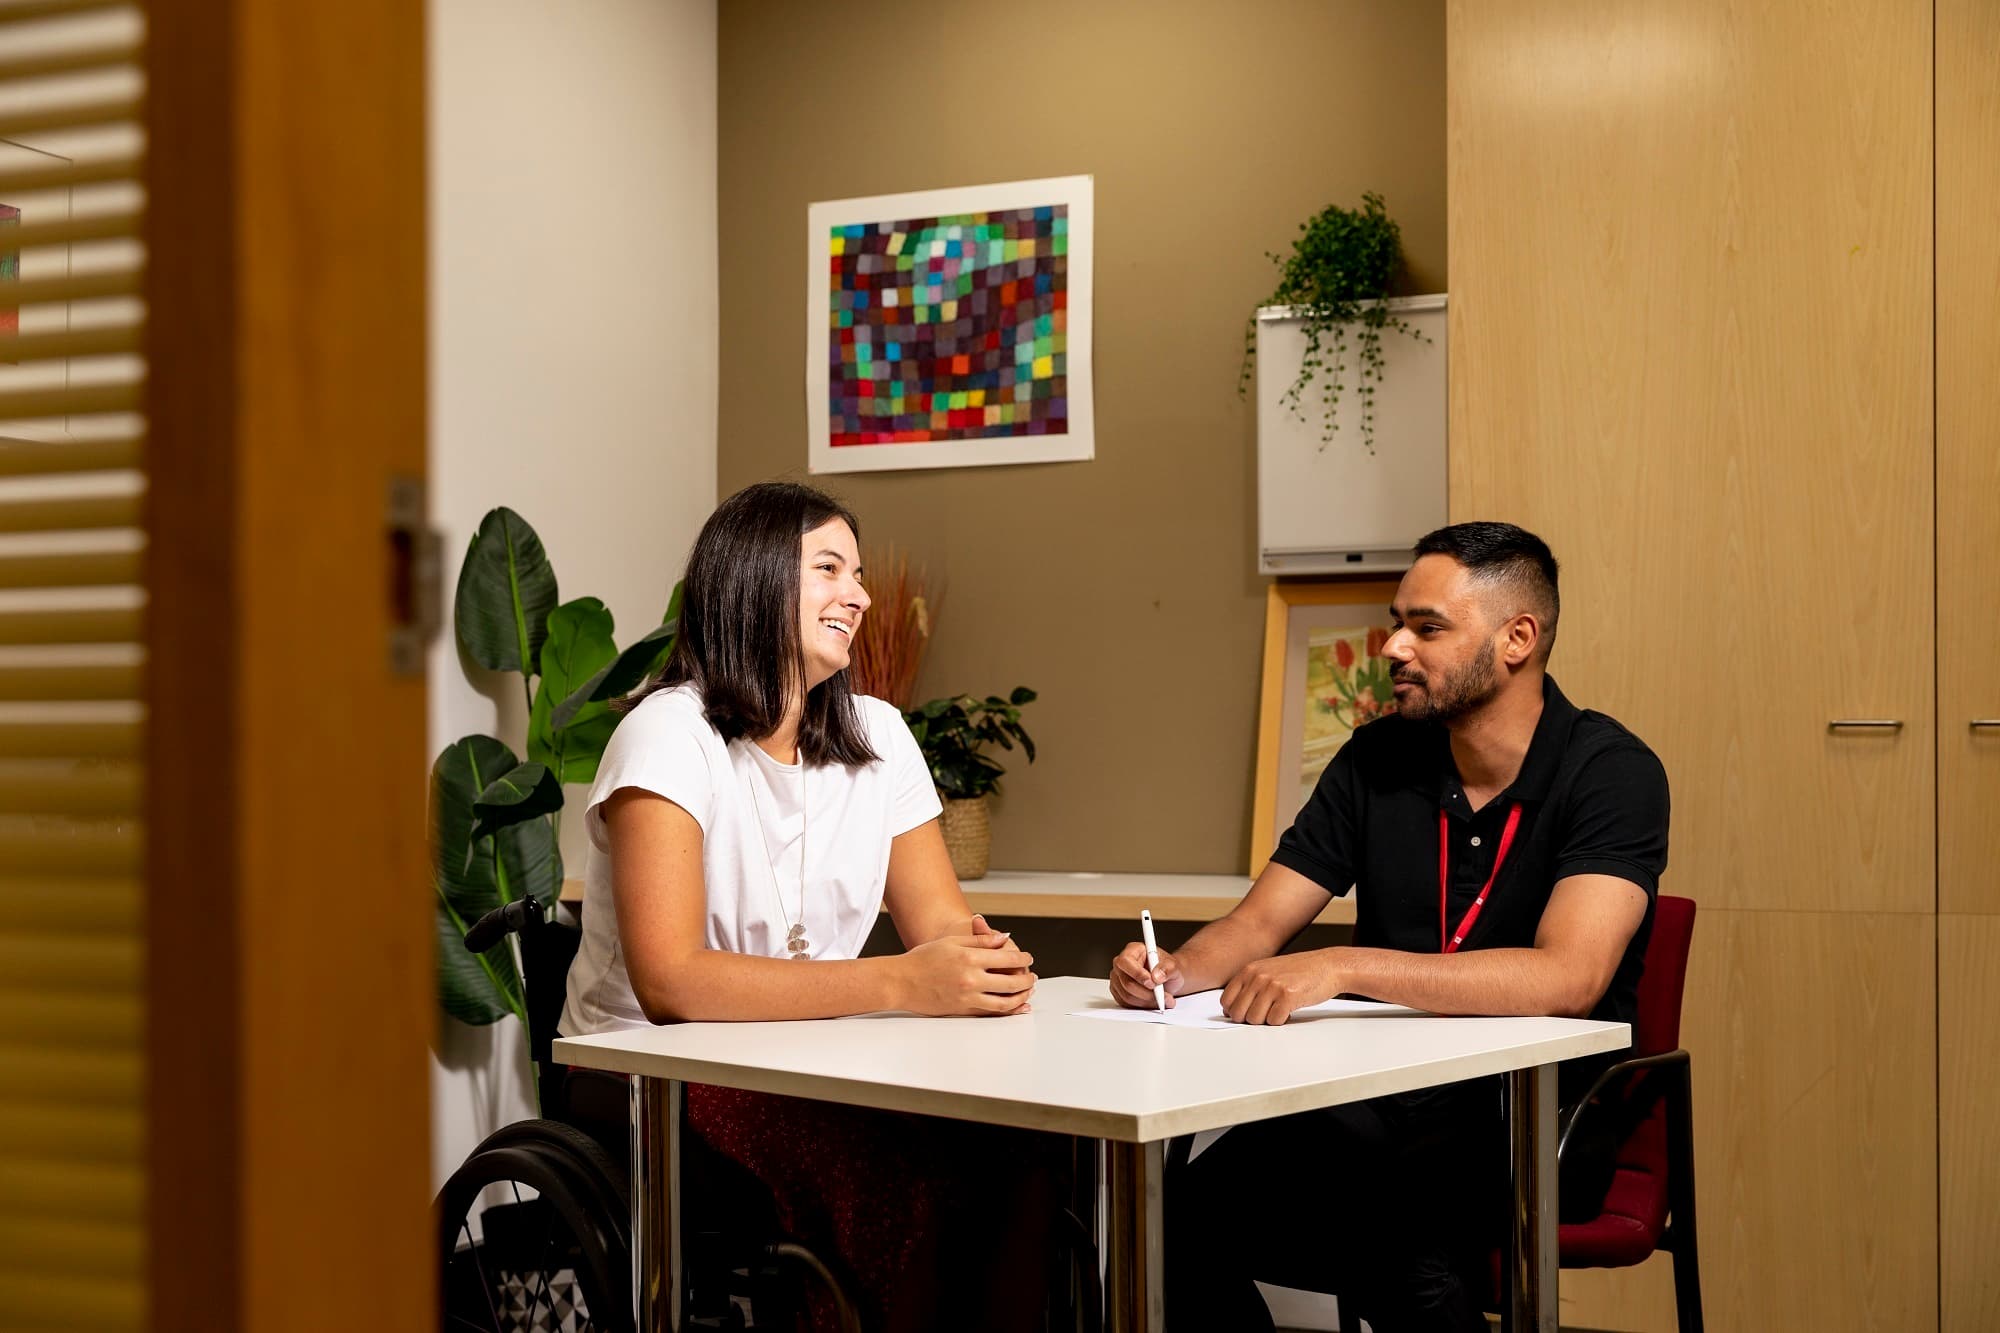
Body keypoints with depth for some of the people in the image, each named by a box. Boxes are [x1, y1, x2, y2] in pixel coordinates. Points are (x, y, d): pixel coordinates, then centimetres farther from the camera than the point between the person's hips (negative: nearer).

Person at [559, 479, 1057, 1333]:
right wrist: (899, 985, -30)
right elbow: (669, 980, -23)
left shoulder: (877, 737, 9)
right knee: (908, 1184, -30)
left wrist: (985, 963, -20)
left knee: (1006, 1156, -23)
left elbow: (940, 921, 5)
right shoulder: (672, 735, -11)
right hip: (651, 1085, -5)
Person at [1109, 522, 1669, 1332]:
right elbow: (1256, 926, 9)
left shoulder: (1610, 772, -10)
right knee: (1179, 1219, -20)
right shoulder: (1377, 761, 7)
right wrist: (1179, 970, -15)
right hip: (1380, 1101, 5)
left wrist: (1346, 968, -33)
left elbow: (1567, 978, -25)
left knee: (1415, 1253, -35)